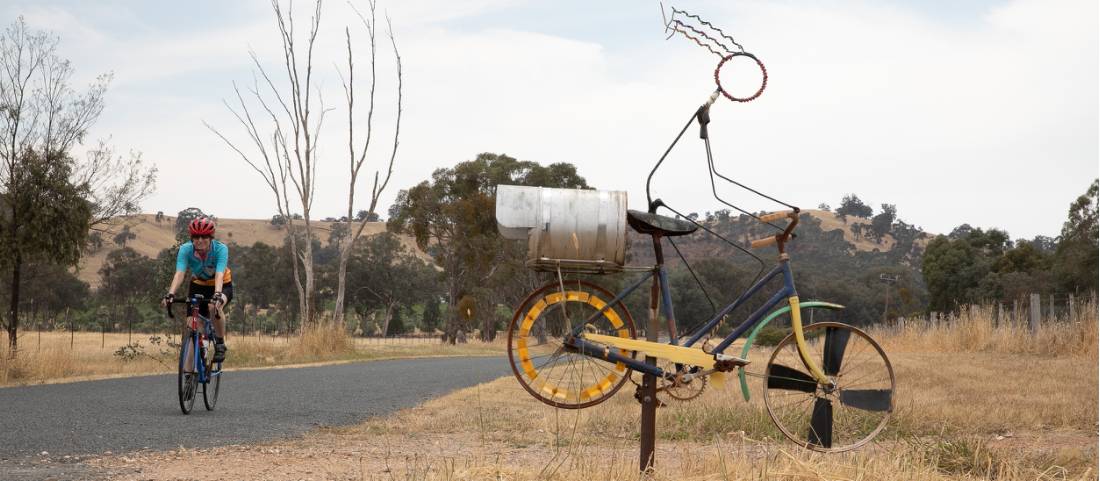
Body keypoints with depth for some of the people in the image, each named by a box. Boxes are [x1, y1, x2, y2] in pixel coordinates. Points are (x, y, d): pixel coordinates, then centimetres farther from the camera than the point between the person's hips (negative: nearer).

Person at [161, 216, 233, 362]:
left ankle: (220, 345, -16)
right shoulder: (186, 249, -23)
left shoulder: (220, 249, -29)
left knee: (215, 307, -34)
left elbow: (219, 275, -41)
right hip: (198, 285, 3)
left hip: (222, 286, -3)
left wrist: (217, 295, -59)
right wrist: (171, 294, -52)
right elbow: (179, 273, -35)